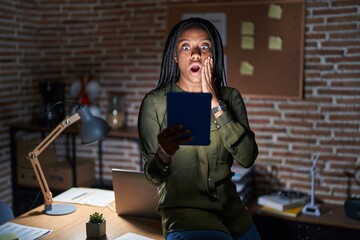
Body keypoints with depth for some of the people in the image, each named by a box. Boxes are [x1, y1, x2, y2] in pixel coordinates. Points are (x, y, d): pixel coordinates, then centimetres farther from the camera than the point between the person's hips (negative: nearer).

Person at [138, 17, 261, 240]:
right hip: (183, 211, -3)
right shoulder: (155, 102, -10)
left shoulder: (230, 97, 0)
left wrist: (215, 104, -18)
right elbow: (154, 177, -10)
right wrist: (164, 153, -31)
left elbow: (247, 157, -12)